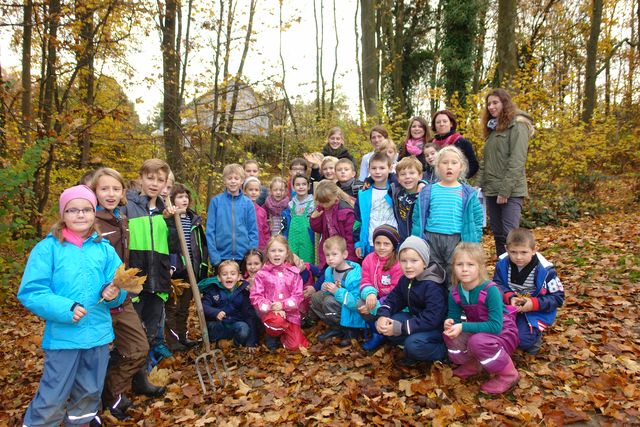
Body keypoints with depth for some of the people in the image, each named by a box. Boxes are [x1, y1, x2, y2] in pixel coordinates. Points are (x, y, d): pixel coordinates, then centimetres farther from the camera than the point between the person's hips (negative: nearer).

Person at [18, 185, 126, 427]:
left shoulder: (104, 248, 3)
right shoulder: (48, 248, -6)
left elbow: (118, 287, 5)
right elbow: (30, 292, -10)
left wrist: (114, 293, -18)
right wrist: (65, 309, -22)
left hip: (99, 334, 4)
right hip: (63, 335, -3)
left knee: (90, 394, 18)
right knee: (53, 398, 4)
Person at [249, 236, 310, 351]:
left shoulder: (294, 273, 3)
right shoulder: (262, 274, 0)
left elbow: (298, 296, -1)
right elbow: (255, 297, -5)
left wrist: (283, 305, -17)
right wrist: (271, 307, -19)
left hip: (290, 312, 2)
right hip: (269, 312, -2)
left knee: (294, 345, -9)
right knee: (277, 321, -38)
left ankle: (282, 334, 26)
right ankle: (272, 335, -1)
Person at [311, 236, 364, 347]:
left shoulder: (354, 275, -28)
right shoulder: (330, 270, -4)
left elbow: (356, 302, -31)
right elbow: (330, 291, 8)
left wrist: (337, 291, -32)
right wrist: (325, 288, -16)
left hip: (353, 312, -8)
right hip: (340, 303, 9)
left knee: (329, 302, -28)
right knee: (315, 297, 3)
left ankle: (351, 331, -7)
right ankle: (336, 328, 8)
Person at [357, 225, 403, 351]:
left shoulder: (398, 263, -18)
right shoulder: (369, 259, -2)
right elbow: (365, 282, -3)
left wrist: (377, 305, -27)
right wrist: (369, 293, -28)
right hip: (376, 297, 5)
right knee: (361, 304, -22)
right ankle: (377, 333, 0)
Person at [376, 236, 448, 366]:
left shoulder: (432, 286, -26)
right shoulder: (405, 279, 0)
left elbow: (431, 319, -32)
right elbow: (393, 298, 5)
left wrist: (400, 328, -33)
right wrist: (383, 316, -17)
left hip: (436, 327, -8)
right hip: (416, 318, 8)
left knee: (413, 345, -33)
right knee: (382, 325, -7)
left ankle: (444, 351, -6)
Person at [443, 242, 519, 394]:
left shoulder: (490, 290, -28)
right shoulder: (455, 293, -10)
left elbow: (496, 326, -31)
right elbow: (454, 317, -3)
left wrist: (463, 327, -35)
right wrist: (449, 323, -27)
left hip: (503, 334, -5)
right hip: (478, 330, 5)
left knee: (478, 341, -35)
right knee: (450, 334, -19)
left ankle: (508, 375, -7)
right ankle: (472, 364, 8)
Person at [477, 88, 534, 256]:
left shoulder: (518, 125, -5)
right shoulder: (493, 127, 18)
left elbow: (517, 161, -14)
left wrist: (505, 190, -19)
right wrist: (479, 185, 8)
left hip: (511, 191, -8)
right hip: (491, 190, 8)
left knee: (510, 234, -11)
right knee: (498, 234, 11)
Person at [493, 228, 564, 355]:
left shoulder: (545, 270, -18)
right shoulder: (503, 263, -10)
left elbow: (558, 298, -11)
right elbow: (497, 284, -3)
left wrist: (534, 304, -26)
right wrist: (509, 297, -24)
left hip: (536, 311, -4)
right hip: (510, 305, 4)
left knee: (522, 339, -23)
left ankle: (534, 334, 14)